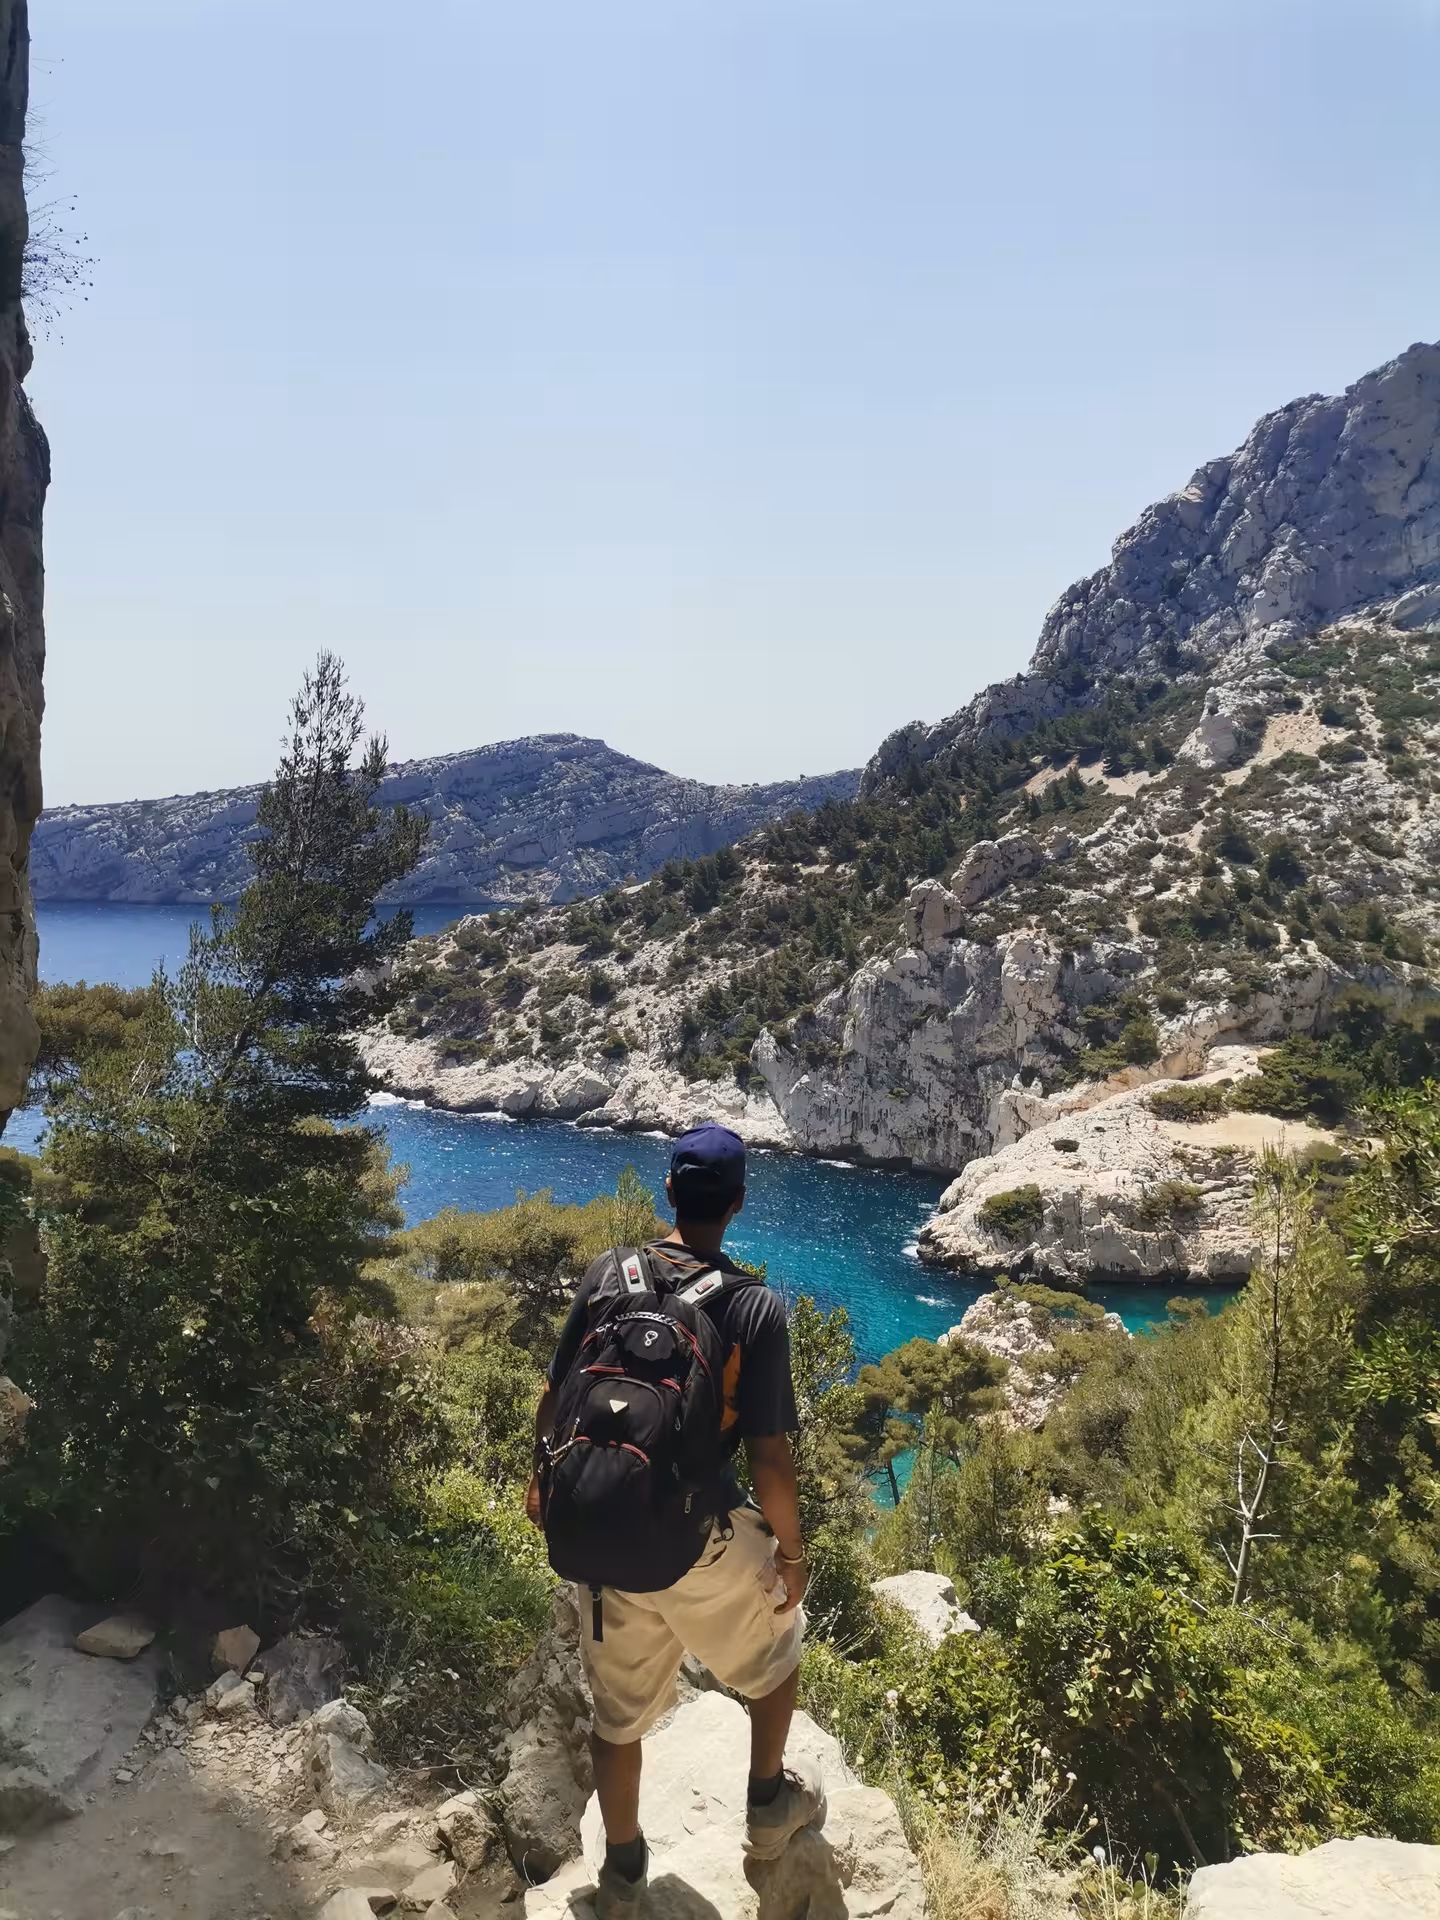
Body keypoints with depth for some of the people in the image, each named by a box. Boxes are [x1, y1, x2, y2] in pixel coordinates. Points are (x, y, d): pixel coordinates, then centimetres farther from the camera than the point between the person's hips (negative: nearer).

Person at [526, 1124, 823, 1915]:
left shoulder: (606, 1275, -9)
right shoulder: (756, 1309, -20)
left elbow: (553, 1396, 0)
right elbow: (768, 1458, -18)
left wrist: (542, 1479, 18)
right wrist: (792, 1550, -1)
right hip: (703, 1542, -3)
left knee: (619, 1710, 24)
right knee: (777, 1643, 29)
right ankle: (769, 1806, 46)